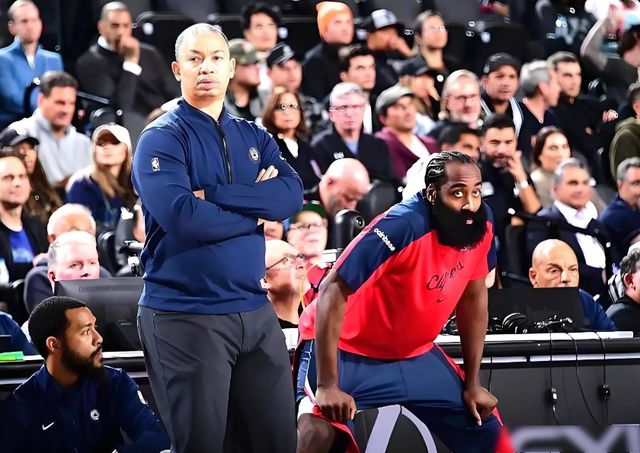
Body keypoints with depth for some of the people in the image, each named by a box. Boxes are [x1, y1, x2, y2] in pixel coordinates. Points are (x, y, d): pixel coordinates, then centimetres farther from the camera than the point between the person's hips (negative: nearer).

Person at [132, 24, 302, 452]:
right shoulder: (162, 139, -6)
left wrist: (214, 195, -16)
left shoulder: (255, 138, 12)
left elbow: (292, 194, -6)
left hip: (255, 310, 6)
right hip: (186, 316, -6)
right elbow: (181, 218, -21)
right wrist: (256, 211, -8)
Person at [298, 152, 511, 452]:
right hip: (352, 353, -7)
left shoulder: (480, 225, -10)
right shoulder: (401, 227, -30)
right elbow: (333, 293, -29)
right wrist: (327, 385, -32)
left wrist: (473, 383, 8)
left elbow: (473, 298, 6)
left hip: (417, 355, 7)